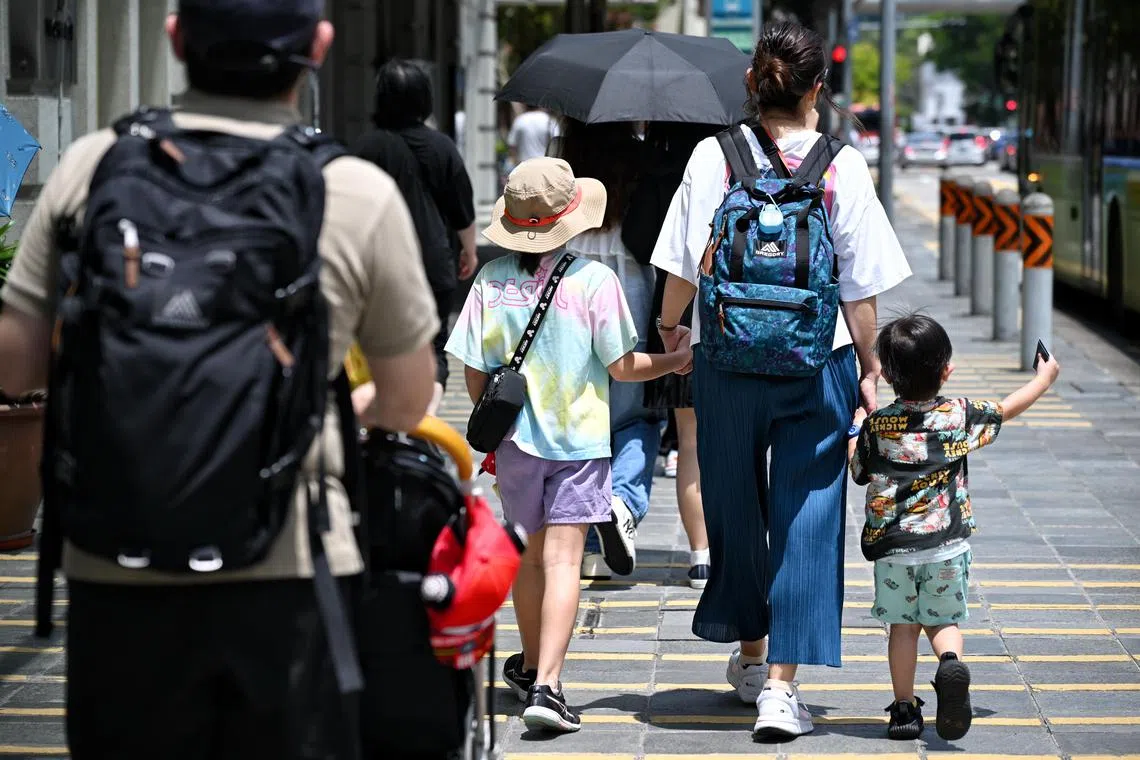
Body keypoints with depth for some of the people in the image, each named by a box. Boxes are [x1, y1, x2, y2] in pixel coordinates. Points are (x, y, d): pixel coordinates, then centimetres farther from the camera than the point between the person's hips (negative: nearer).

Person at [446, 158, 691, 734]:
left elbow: (474, 373, 1)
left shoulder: (491, 280, -3)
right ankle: (545, 684, -16)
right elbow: (622, 367, -6)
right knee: (562, 559, -7)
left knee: (535, 551, 21)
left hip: (515, 440, 4)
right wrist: (677, 360, 12)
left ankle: (529, 663, 36)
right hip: (578, 438, -4)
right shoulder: (593, 280, -11)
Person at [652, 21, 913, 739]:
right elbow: (861, 285, -4)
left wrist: (670, 325, 16)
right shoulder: (844, 167, -6)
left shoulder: (714, 155, -4)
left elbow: (688, 266, -3)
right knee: (806, 518, 2)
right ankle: (782, 685, -5)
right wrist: (869, 366, 8)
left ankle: (750, 654, 32)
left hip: (726, 361, 2)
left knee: (736, 509, 17)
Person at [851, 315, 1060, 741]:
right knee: (943, 620, 12)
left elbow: (860, 473, 10)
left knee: (903, 626, 11)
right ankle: (951, 661, -19)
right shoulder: (960, 417, -4)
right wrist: (1043, 379, 31)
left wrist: (854, 435, 28)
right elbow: (1006, 410, 13)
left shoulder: (876, 425, -5)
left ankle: (904, 709, 12)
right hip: (947, 545, 0)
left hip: (893, 546, 0)